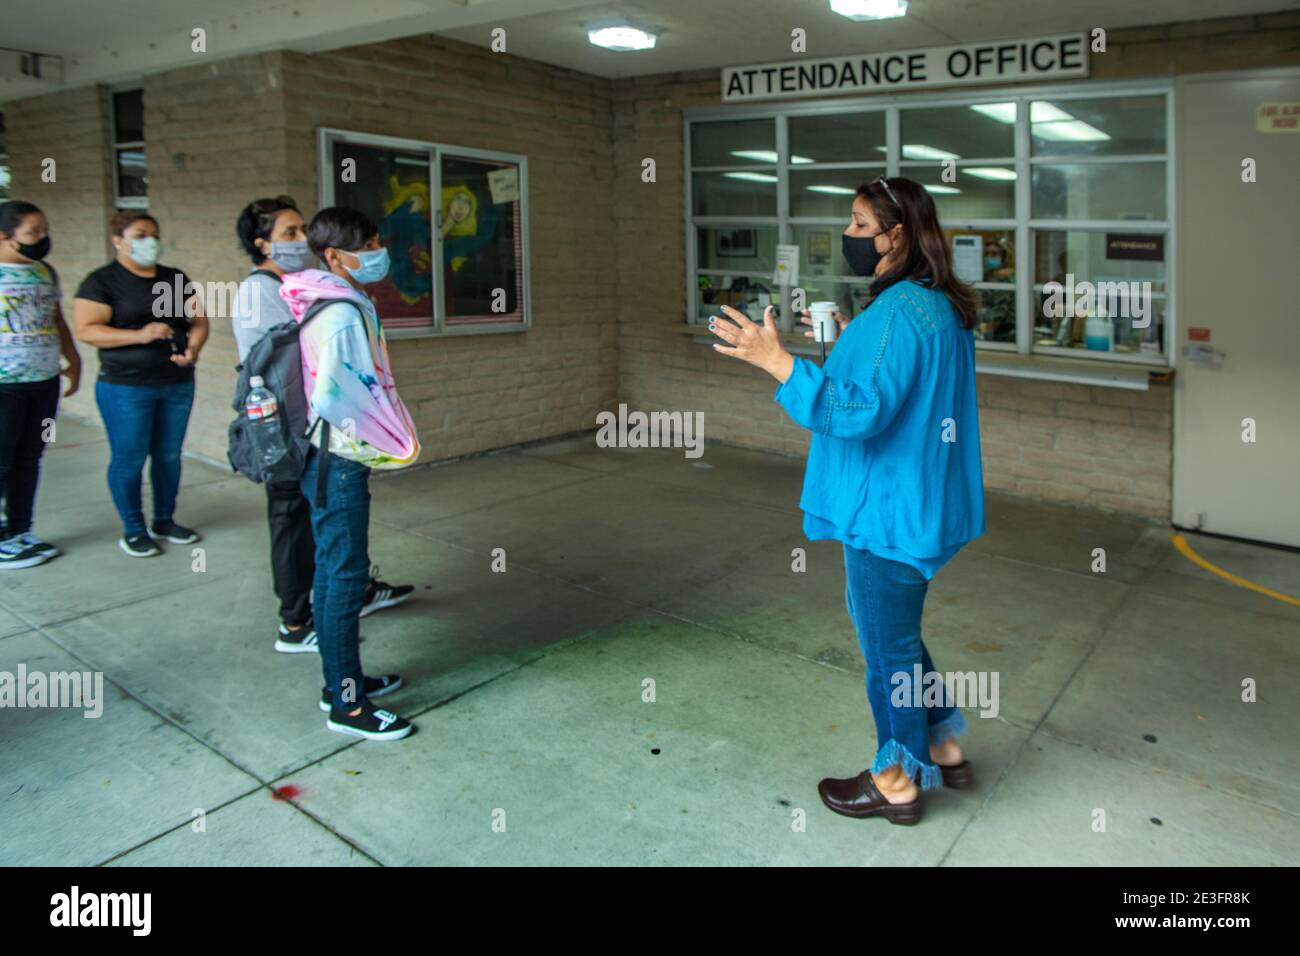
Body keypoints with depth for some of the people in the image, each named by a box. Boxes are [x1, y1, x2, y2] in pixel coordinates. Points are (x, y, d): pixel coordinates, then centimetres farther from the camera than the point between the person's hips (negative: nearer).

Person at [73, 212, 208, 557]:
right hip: (126, 387, -5)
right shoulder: (102, 281, -4)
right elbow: (86, 330, -12)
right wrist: (139, 335, -23)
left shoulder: (176, 279, 11)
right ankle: (133, 529, 15)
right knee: (129, 459, 2)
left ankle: (165, 520, 26)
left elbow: (198, 321, 11)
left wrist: (192, 348, -10)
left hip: (178, 384, 5)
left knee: (170, 454, 12)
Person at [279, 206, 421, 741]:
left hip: (329, 462, 10)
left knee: (333, 573, 17)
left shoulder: (336, 306, 11)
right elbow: (329, 399, -29)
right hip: (338, 465, -10)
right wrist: (387, 443, -15)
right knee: (345, 578, -2)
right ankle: (347, 706, 10)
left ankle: (341, 681, 32)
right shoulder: (343, 315, -20)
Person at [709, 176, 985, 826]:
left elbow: (861, 411, -28)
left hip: (889, 514, -10)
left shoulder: (898, 313, -22)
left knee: (887, 645, 7)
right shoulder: (940, 306, 10)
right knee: (894, 633, 24)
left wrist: (779, 363, -29)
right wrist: (848, 348, 16)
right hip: (918, 503, 10)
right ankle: (944, 747, 39)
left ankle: (896, 783, 27)